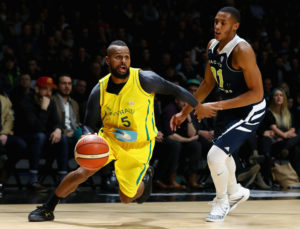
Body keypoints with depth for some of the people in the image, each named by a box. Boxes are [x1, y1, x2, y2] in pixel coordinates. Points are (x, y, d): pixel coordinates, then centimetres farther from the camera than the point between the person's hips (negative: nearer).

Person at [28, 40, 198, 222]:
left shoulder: (144, 80, -22)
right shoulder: (99, 90, -14)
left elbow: (174, 90, -10)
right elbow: (90, 125, -8)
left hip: (139, 146, -1)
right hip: (109, 138, 2)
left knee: (126, 198, 4)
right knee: (83, 172, -17)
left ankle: (146, 176, 37)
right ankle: (47, 209, 1)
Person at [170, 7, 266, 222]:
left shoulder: (242, 50, -28)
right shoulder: (213, 46, -3)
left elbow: (257, 93, -30)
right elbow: (208, 83, 11)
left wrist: (216, 107, -30)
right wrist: (185, 112, 10)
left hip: (249, 110, -9)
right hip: (228, 105, 9)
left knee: (215, 155, -16)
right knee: (221, 152, 25)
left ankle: (222, 202, 11)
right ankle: (235, 192, 53)